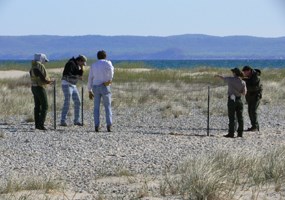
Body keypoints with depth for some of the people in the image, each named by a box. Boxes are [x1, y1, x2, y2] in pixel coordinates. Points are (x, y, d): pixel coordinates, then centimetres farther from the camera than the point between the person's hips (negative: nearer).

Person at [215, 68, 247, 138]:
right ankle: (240, 133, 9)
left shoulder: (230, 79, -3)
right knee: (240, 117, 8)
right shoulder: (243, 82, 0)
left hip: (231, 100, -3)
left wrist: (218, 76, 38)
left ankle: (231, 133, -7)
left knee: (232, 117, -4)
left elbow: (223, 77, 17)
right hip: (239, 100, 3)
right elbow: (244, 93, -3)